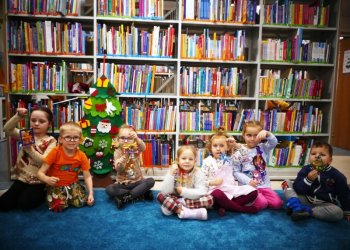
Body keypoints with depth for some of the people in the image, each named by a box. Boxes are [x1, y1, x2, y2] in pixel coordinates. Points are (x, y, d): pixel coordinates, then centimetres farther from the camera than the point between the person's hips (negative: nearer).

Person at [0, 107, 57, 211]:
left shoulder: (50, 141, -8)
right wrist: (18, 116, -20)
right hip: (22, 178, 4)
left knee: (24, 203, -18)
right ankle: (24, 193, 21)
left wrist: (29, 148, -23)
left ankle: (41, 195, 11)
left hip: (38, 181, -4)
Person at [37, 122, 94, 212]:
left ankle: (68, 197, 16)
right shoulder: (55, 152, -17)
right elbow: (40, 173, -17)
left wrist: (91, 193, -15)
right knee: (58, 206, -23)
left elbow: (87, 176, -4)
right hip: (56, 186, -2)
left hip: (73, 184, 2)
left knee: (81, 202, -18)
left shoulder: (81, 156, -9)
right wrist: (48, 179, -40)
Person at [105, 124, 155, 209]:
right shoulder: (117, 152, -4)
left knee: (151, 181, -26)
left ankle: (125, 197, -23)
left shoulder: (136, 149, -4)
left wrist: (137, 138, -53)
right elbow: (119, 170, -13)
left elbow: (143, 148, -31)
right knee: (108, 189, -27)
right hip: (122, 183, 0)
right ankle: (141, 194, -24)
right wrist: (119, 164, -38)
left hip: (137, 181, 0)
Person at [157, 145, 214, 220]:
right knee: (160, 195, -25)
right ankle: (192, 213, -32)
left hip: (192, 201, 0)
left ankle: (172, 207, -24)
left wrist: (183, 191, -23)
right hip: (175, 200, 1)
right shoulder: (172, 171, -9)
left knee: (209, 199, -26)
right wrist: (171, 174, -27)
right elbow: (165, 191, -18)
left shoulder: (198, 173, -10)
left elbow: (202, 192, -21)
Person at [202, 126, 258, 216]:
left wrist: (235, 144, 1)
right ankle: (244, 209, -20)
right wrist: (211, 182, -19)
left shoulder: (229, 158, 12)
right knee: (217, 195, -40)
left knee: (253, 191, -13)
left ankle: (225, 205, -19)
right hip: (217, 190, -5)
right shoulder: (207, 162, 1)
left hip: (232, 189, 5)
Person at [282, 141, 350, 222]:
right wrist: (308, 180, -28)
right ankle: (296, 205, -28)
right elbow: (297, 189, -13)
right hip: (305, 199, 1)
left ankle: (307, 211, -22)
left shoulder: (336, 175, -9)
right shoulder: (306, 170, -8)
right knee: (286, 183, -10)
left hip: (323, 204, 0)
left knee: (338, 213, -32)